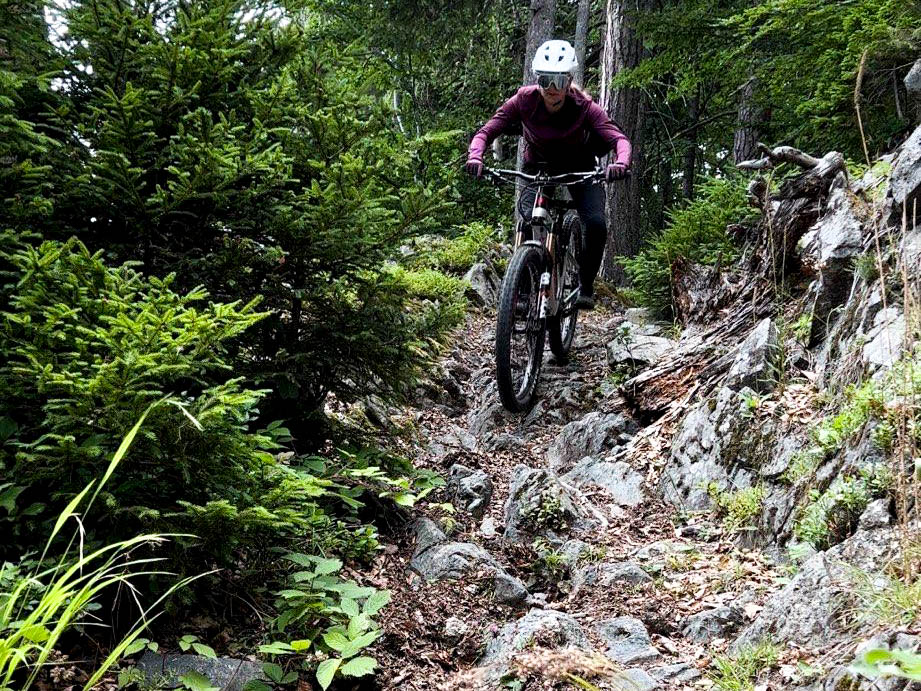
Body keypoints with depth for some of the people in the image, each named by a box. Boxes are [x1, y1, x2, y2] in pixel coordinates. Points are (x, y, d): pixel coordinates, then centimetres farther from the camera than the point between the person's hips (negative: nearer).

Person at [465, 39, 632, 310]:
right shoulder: (525, 100, -23)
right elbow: (487, 131, -25)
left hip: (578, 169, 0)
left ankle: (586, 285, -1)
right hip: (538, 167, 1)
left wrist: (620, 163, -58)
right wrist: (475, 157, -46)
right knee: (527, 222, -26)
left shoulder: (585, 106, -26)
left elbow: (619, 138, -35)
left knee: (596, 224, -24)